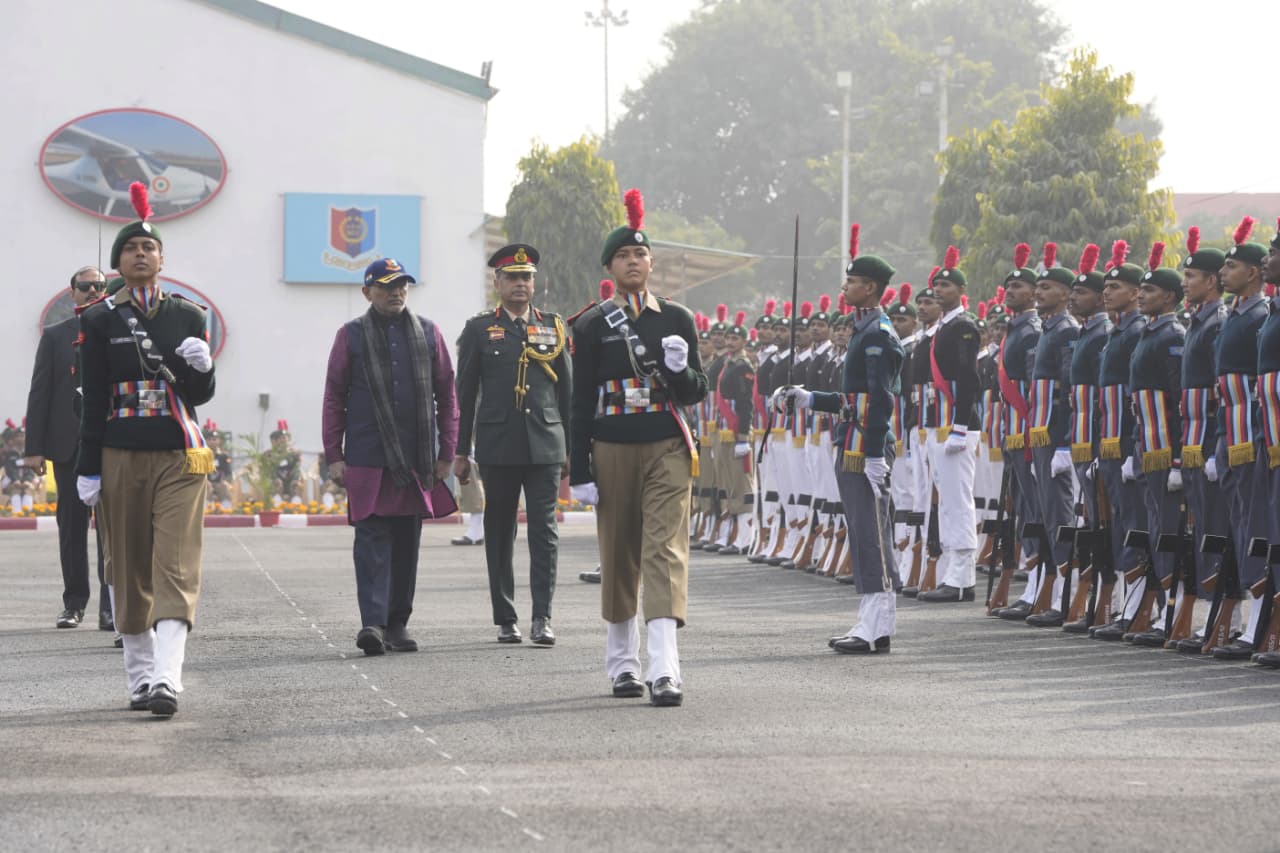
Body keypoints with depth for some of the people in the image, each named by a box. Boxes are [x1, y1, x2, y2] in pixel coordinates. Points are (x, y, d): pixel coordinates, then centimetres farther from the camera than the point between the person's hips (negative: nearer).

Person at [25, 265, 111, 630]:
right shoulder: (55, 336, 8)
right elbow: (39, 393, 5)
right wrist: (33, 447, -2)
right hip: (69, 445, 1)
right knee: (71, 525, 5)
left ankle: (110, 606, -4)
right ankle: (74, 603, 13)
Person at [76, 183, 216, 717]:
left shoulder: (189, 317, 6)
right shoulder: (99, 321, 2)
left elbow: (200, 396, 8)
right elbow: (93, 400, 2)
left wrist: (201, 367, -15)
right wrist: (88, 469, -2)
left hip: (179, 457, 0)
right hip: (121, 457, 0)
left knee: (176, 567, -11)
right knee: (128, 568, 6)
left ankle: (166, 679, -20)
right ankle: (139, 675, 17)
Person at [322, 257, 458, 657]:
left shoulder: (427, 333, 10)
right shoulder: (351, 336, 4)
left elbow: (446, 394, 12)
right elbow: (334, 398, 4)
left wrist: (446, 452, 7)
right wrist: (334, 456, -2)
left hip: (417, 460, 3)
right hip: (368, 460, -3)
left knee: (407, 542, 7)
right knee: (372, 539, -10)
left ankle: (398, 623, 15)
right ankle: (373, 622, -16)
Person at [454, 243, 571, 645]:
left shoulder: (553, 327, 11)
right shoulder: (479, 329, 6)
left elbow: (567, 390, 13)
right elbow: (465, 393, 6)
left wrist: (572, 447, 9)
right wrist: (461, 451, 2)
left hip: (545, 445, 1)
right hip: (498, 446, -1)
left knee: (544, 529, -7)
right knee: (499, 532, 4)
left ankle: (542, 617, -8)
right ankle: (505, 619, 11)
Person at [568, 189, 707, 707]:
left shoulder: (676, 319, 5)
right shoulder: (592, 327, 2)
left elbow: (696, 392, 9)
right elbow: (581, 403, 2)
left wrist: (679, 371, -15)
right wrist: (580, 473, -2)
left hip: (667, 450, 0)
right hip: (613, 449, 1)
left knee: (665, 551, -12)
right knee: (618, 557, 9)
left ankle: (664, 670, -21)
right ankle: (622, 663, 25)